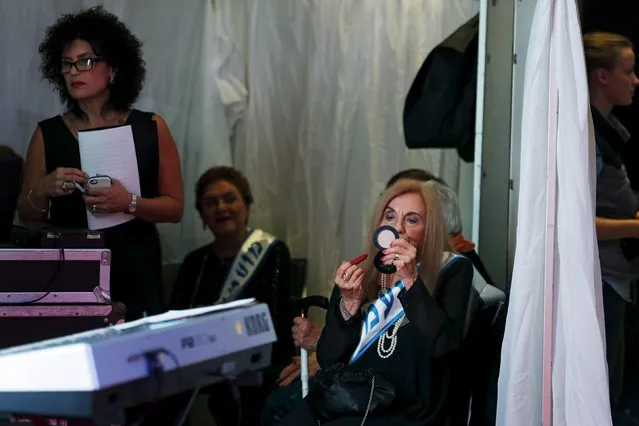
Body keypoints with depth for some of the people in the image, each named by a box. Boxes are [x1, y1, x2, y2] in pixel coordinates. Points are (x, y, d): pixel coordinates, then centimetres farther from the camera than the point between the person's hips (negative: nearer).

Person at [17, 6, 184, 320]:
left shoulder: (151, 128, 1)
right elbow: (26, 216, 7)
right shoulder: (48, 134, 3)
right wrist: (44, 191, -13)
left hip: (136, 277, 0)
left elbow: (175, 207, 1)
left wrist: (129, 203, -16)